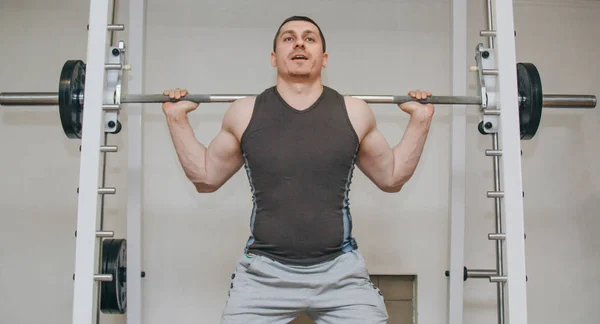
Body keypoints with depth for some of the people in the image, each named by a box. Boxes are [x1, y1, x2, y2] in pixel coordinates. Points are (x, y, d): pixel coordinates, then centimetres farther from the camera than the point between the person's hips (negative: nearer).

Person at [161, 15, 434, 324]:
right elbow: (206, 178, 14)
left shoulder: (354, 113, 3)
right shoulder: (244, 113, 2)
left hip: (340, 272, 1)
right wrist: (177, 118, 8)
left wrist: (420, 119, 7)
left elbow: (391, 177, 14)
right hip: (263, 272, 0)